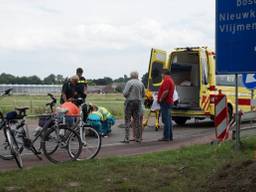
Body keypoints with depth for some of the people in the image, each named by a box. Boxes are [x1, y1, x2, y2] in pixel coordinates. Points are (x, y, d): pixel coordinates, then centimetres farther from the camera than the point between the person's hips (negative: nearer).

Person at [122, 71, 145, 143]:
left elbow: (125, 93, -14)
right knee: (137, 120, 10)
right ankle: (138, 138, 12)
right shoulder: (141, 83, 7)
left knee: (127, 120, -2)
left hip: (130, 102, -5)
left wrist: (126, 96, 7)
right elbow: (143, 94, 13)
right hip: (138, 102, 5)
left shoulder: (129, 82, -9)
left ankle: (127, 138, -6)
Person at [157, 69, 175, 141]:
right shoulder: (171, 80, 20)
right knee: (168, 120, 12)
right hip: (169, 102, 11)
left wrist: (160, 99, -15)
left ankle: (166, 137, -10)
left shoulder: (167, 80, -14)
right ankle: (170, 136, 16)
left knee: (165, 120, -10)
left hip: (165, 102, -11)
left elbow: (166, 92, -24)